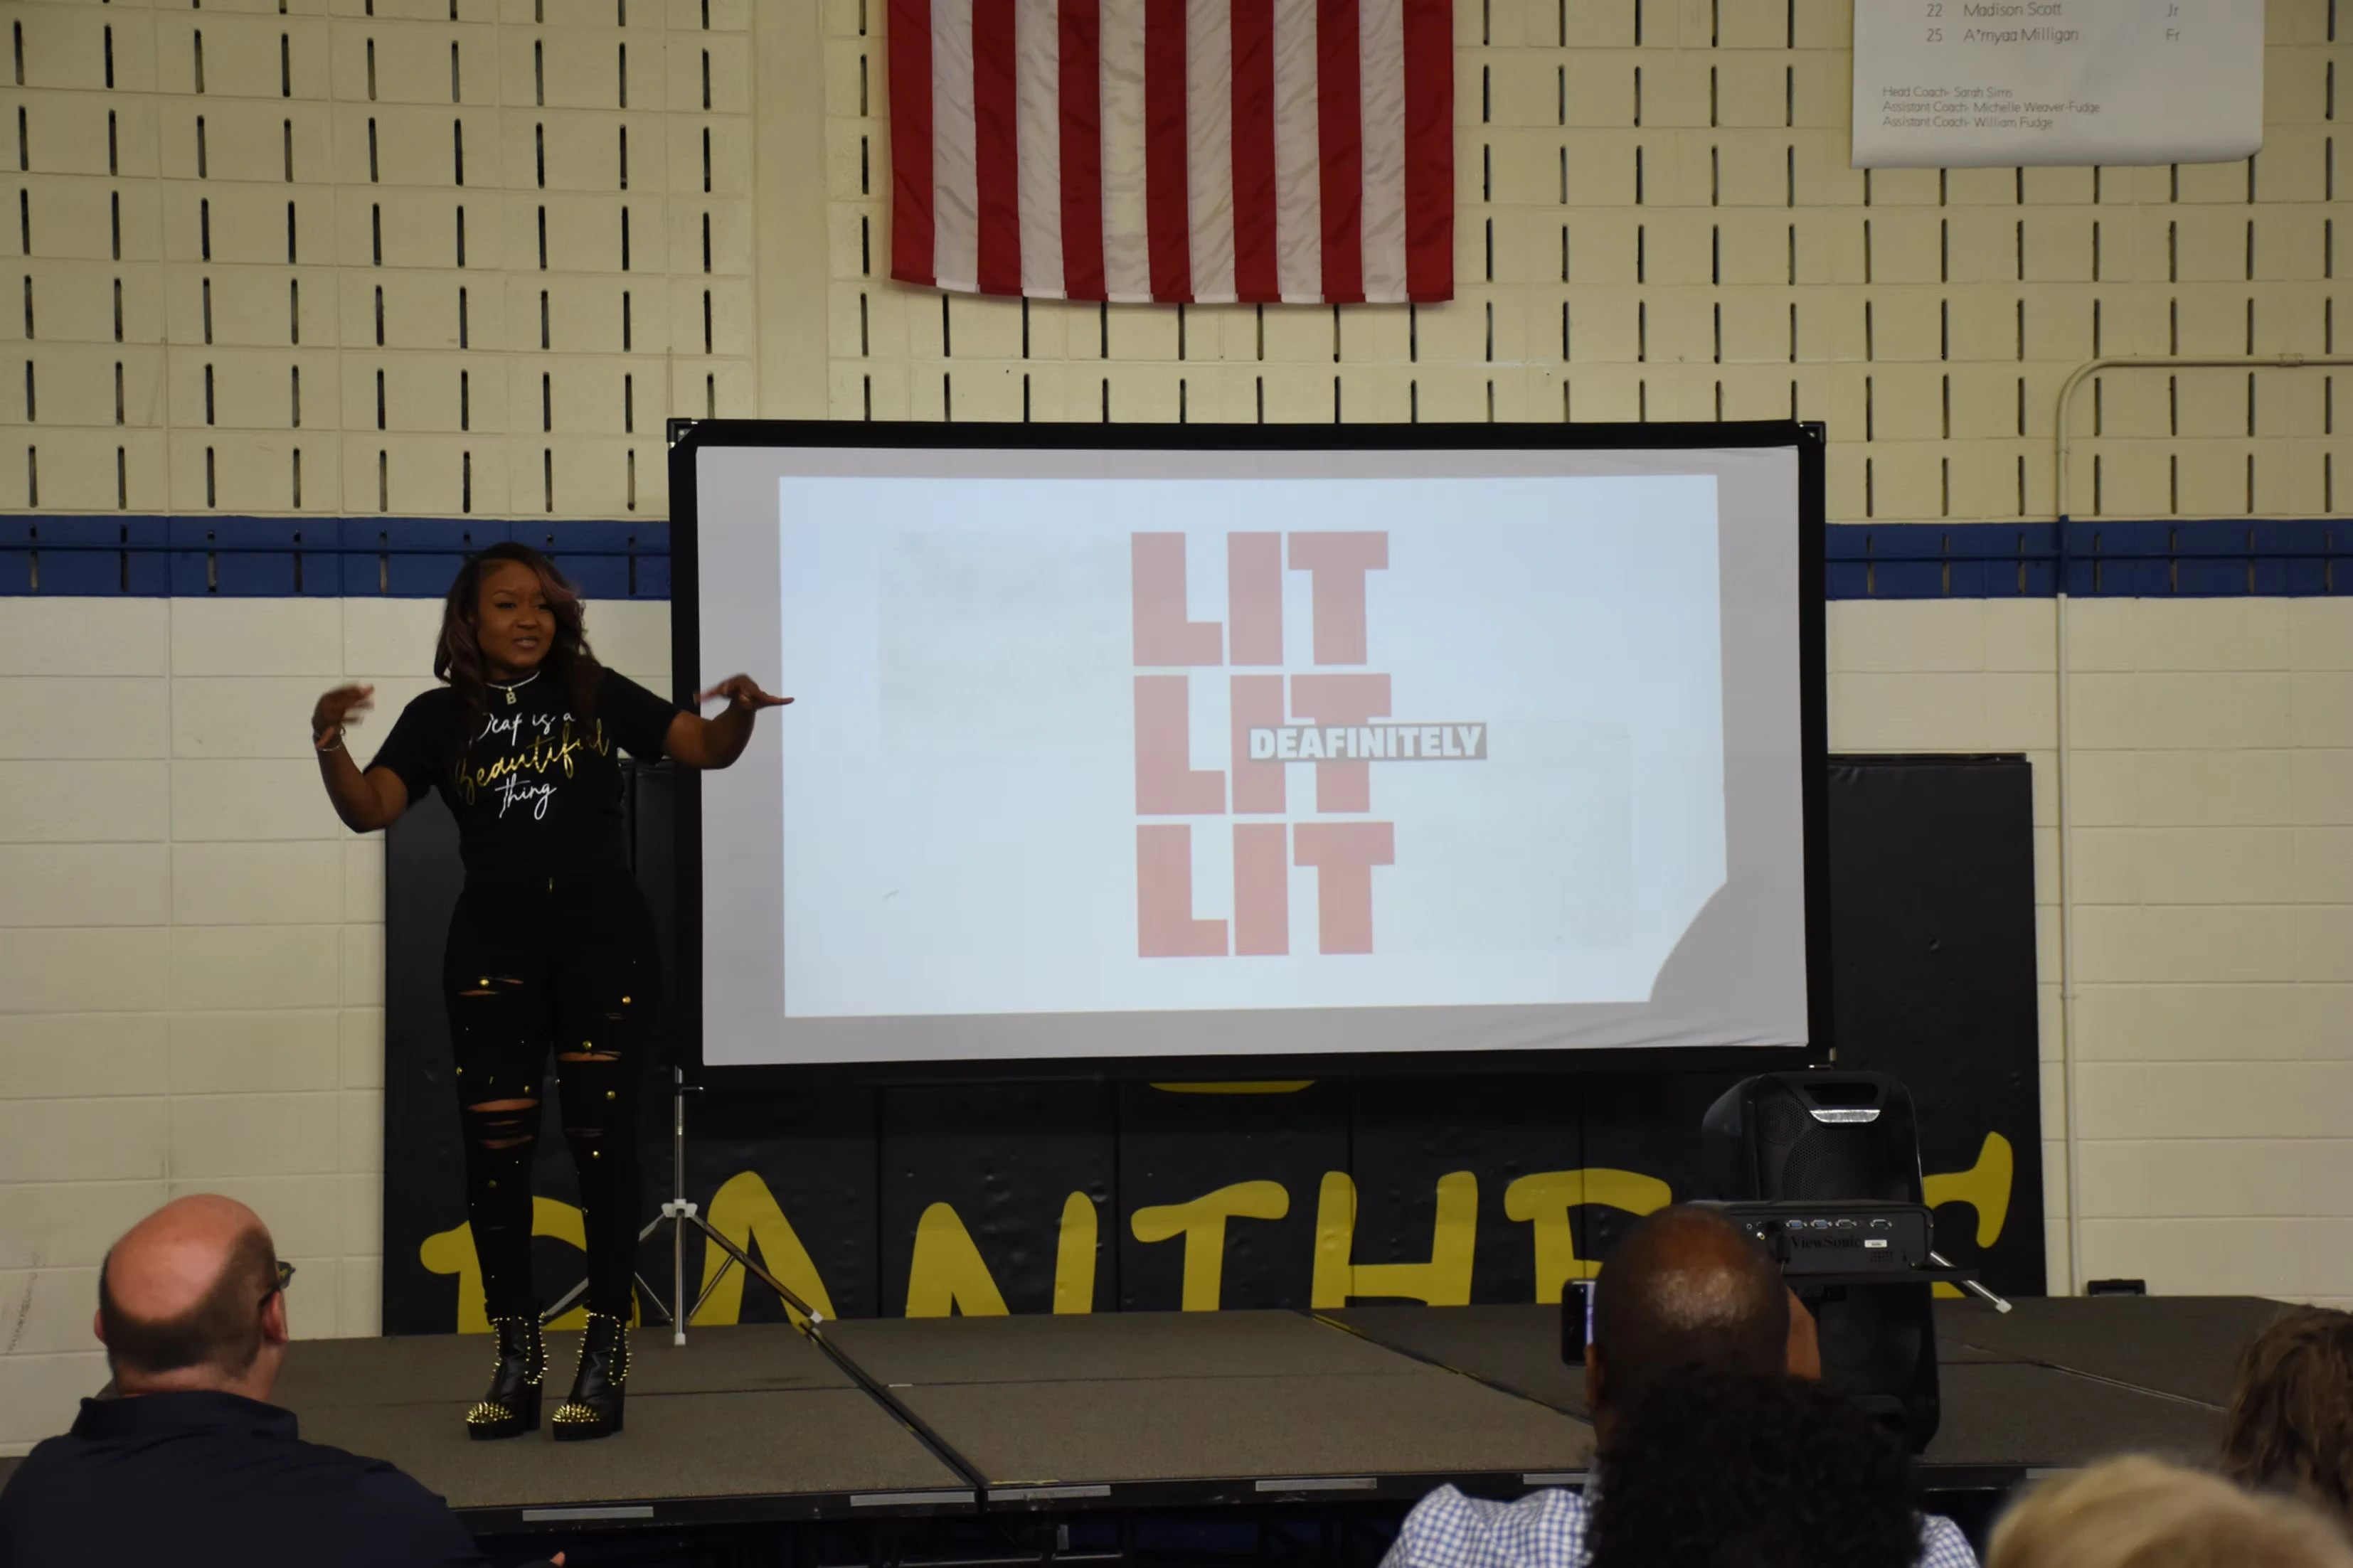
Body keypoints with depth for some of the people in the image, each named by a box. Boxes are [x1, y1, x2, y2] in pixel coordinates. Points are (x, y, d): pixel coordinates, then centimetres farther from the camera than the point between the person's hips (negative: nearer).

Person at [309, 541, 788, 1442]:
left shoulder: (597, 696, 9)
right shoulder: (440, 718, 8)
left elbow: (707, 749, 6)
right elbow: (368, 810, -4)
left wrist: (741, 712, -16)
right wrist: (329, 742, -22)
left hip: (601, 928, -1)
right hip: (494, 937, 1)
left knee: (600, 1133, -4)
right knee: (496, 1142, -2)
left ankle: (605, 1357, -1)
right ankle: (516, 1359, 7)